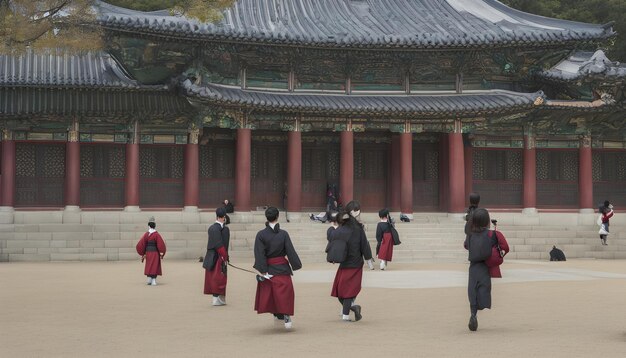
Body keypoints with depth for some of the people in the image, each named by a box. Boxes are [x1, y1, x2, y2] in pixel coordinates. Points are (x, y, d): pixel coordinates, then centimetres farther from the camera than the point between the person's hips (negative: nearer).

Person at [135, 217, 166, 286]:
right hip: (155, 253, -3)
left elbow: (141, 244, -3)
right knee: (155, 266, 1)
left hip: (148, 252, 3)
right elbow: (161, 244, -14)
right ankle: (153, 281, -5)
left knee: (148, 266, 17)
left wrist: (142, 254, 6)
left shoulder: (146, 234, -2)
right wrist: (161, 254, -3)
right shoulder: (156, 234, -10)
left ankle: (149, 279, 19)